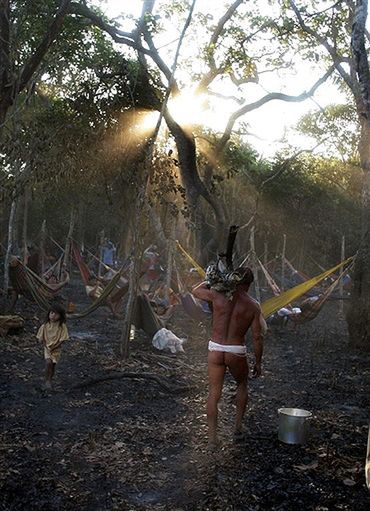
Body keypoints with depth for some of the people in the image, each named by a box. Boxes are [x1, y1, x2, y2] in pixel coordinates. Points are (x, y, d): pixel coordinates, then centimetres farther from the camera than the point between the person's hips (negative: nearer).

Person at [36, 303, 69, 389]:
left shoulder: (62, 326, -12)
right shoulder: (45, 325, -7)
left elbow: (62, 340, -11)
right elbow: (41, 338, 0)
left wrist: (53, 347, -16)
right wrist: (46, 346, -12)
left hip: (56, 349, 0)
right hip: (47, 347, 0)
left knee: (53, 364, 4)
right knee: (48, 362, -20)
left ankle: (49, 381, 26)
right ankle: (47, 381, -5)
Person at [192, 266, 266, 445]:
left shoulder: (217, 295, -4)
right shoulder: (253, 306, -5)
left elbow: (195, 290, 16)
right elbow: (257, 337, -4)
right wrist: (258, 363, 6)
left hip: (215, 350, 1)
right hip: (237, 353, 0)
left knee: (214, 393, 9)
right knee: (242, 385, 26)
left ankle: (212, 436, 7)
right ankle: (238, 427, 24)